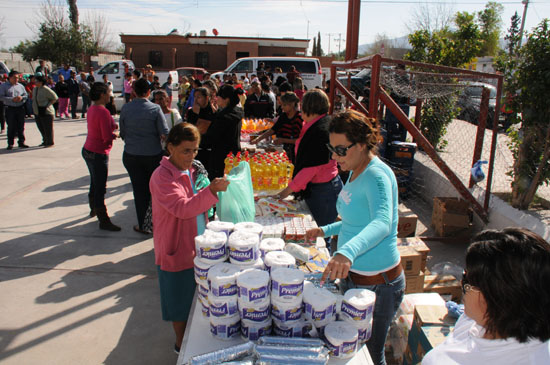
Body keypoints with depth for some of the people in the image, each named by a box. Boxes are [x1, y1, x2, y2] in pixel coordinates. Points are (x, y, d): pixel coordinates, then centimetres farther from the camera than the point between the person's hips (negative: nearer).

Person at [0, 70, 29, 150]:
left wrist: (21, 97, -7)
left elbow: (26, 95, 15)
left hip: (20, 108, 3)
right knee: (11, 127, 1)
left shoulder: (20, 86, 13)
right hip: (10, 109, -3)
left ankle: (21, 142, 13)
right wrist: (12, 99, -16)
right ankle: (10, 143, 9)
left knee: (21, 126, 5)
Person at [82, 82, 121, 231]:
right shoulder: (103, 111, -22)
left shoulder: (92, 109, 8)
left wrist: (114, 127, 5)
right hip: (98, 154, -10)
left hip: (88, 150, 10)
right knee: (100, 188, -2)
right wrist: (116, 133, -6)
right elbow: (108, 136, -25)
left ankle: (94, 209, 44)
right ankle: (103, 221, 5)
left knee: (94, 183, 25)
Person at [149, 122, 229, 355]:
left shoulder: (192, 170, 6)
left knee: (195, 297, 21)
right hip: (177, 250, -7)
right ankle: (181, 343, 32)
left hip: (197, 246, 8)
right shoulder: (162, 177, -21)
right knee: (180, 301, 11)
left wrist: (212, 190, 0)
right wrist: (211, 191, -43)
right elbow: (182, 208, -32)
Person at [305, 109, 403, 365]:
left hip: (377, 284, -9)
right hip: (353, 275, 9)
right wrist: (327, 230, 10)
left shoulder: (376, 175, -24)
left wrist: (348, 251, -58)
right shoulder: (356, 171, 6)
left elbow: (382, 223, -42)